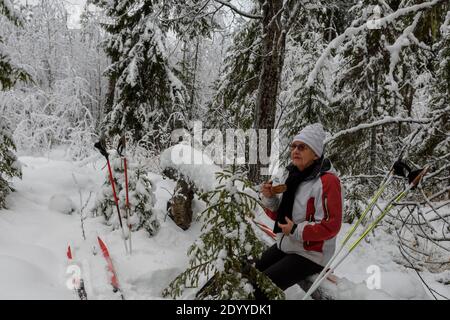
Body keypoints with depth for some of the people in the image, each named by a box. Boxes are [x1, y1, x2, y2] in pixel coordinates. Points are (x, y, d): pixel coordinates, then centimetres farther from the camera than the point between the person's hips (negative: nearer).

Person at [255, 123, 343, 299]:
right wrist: (269, 198, -8)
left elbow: (331, 225, -22)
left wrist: (296, 231, -24)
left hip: (310, 254, -8)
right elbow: (280, 214, 11)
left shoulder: (327, 181, -19)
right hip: (285, 245, 8)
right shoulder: (295, 175, 6)